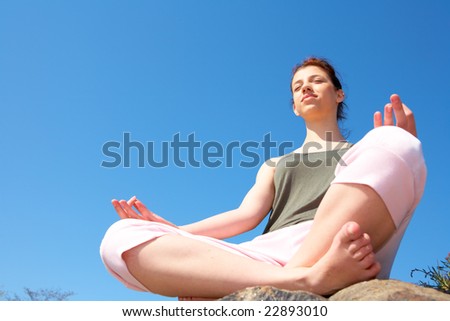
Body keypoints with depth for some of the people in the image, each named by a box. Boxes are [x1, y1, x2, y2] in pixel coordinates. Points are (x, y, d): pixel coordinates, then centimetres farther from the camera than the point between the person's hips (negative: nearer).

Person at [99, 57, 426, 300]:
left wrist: (400, 150, -7)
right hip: (268, 259, 3)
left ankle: (285, 285, -36)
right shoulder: (275, 165, 32)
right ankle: (301, 280, -38)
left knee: (394, 141, -23)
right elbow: (247, 215, 14)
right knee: (121, 238, -16)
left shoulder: (367, 154, 28)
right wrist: (173, 232, 0)